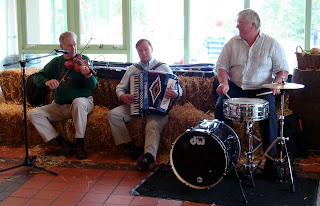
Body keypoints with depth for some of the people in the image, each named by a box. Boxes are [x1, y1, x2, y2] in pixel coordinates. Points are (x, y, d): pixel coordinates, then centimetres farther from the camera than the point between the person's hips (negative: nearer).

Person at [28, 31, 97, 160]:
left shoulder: (84, 60, -3)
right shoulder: (56, 62, 7)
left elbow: (93, 86, -12)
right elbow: (37, 77, 5)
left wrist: (88, 75, -35)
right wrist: (47, 81, -18)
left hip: (83, 102, -4)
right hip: (59, 106, 4)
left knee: (78, 102, -38)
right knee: (33, 114, -14)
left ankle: (79, 143, -25)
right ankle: (63, 143, -12)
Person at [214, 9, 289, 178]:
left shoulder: (271, 44, 2)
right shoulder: (232, 43, 8)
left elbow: (283, 71, 1)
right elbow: (222, 67, 5)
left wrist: (278, 83, -20)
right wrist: (224, 82, -15)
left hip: (262, 89, -2)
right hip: (235, 88, 2)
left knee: (269, 113, -30)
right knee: (220, 108, -24)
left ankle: (271, 159, -16)